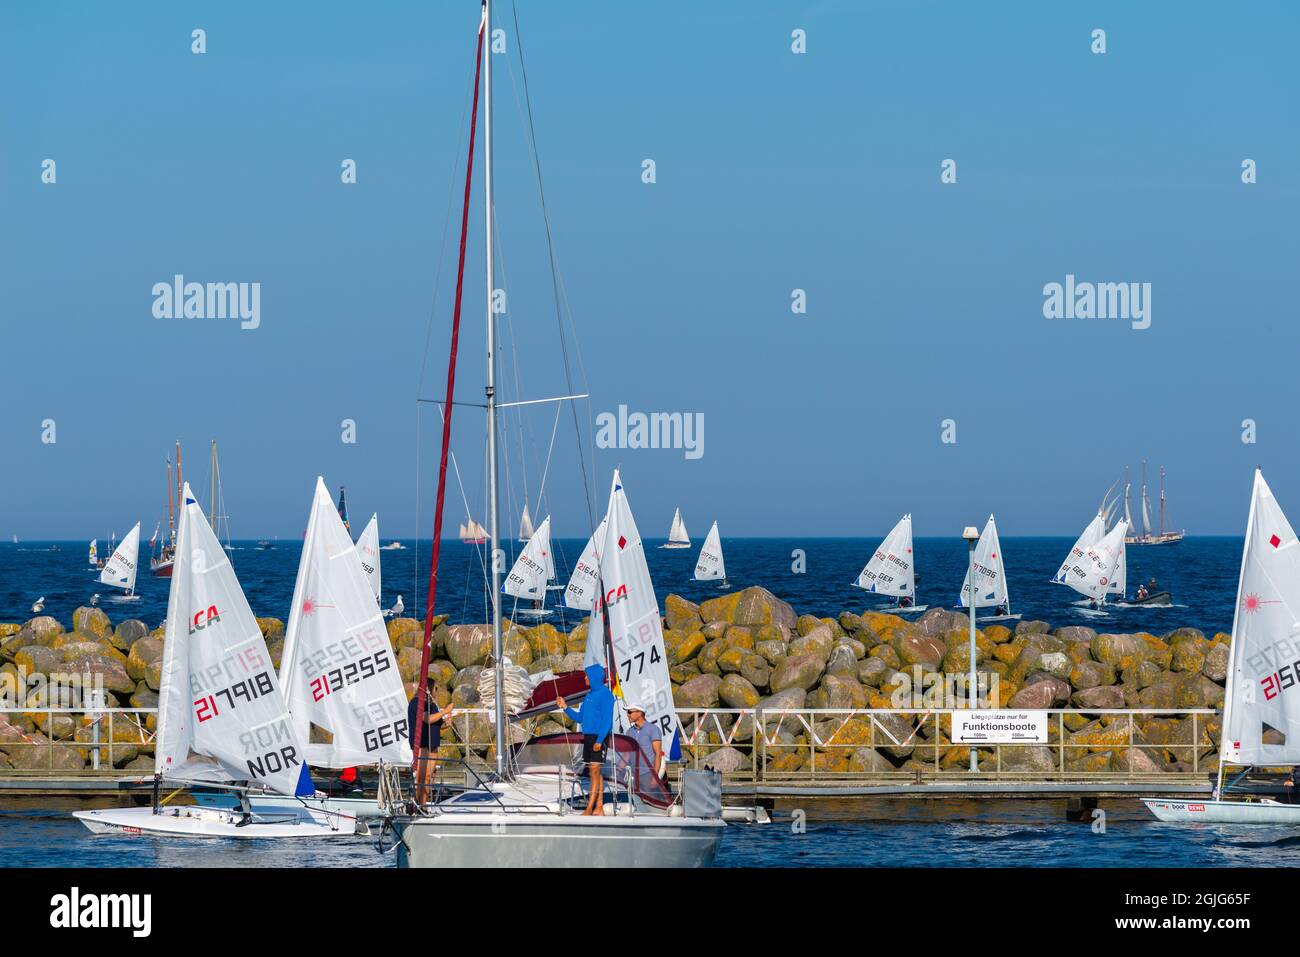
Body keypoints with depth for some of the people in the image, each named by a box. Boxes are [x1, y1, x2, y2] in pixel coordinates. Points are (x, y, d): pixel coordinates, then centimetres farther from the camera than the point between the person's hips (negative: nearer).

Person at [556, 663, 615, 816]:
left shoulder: (605, 694, -10)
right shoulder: (590, 695, 16)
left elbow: (607, 720, -16)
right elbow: (580, 718, 21)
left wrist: (599, 740, -22)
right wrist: (565, 708, 9)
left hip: (599, 737, -9)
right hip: (588, 737, 9)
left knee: (594, 771, -11)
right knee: (594, 772, 8)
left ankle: (589, 808, -15)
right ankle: (599, 808, 10)